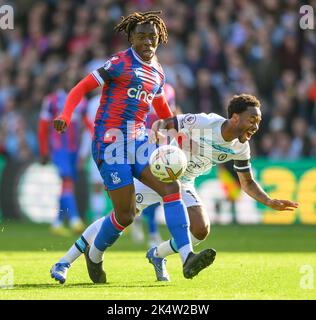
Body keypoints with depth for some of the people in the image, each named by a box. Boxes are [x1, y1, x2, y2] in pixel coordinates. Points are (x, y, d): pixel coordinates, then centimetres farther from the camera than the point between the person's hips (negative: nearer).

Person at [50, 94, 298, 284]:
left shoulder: (240, 147, -9)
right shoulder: (203, 123, -28)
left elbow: (248, 183, 5)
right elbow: (161, 124, -21)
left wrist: (270, 202, -9)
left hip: (183, 184, 6)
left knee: (201, 230, -12)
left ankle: (158, 255, 17)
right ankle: (65, 262, -5)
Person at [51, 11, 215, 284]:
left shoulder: (157, 72, 15)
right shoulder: (120, 63, -6)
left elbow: (162, 108, 32)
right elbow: (81, 88, -7)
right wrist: (65, 116, -23)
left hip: (138, 142, 6)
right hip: (111, 142, -6)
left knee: (171, 187, -16)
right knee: (125, 215, -7)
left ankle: (188, 259, -24)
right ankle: (94, 256, 23)